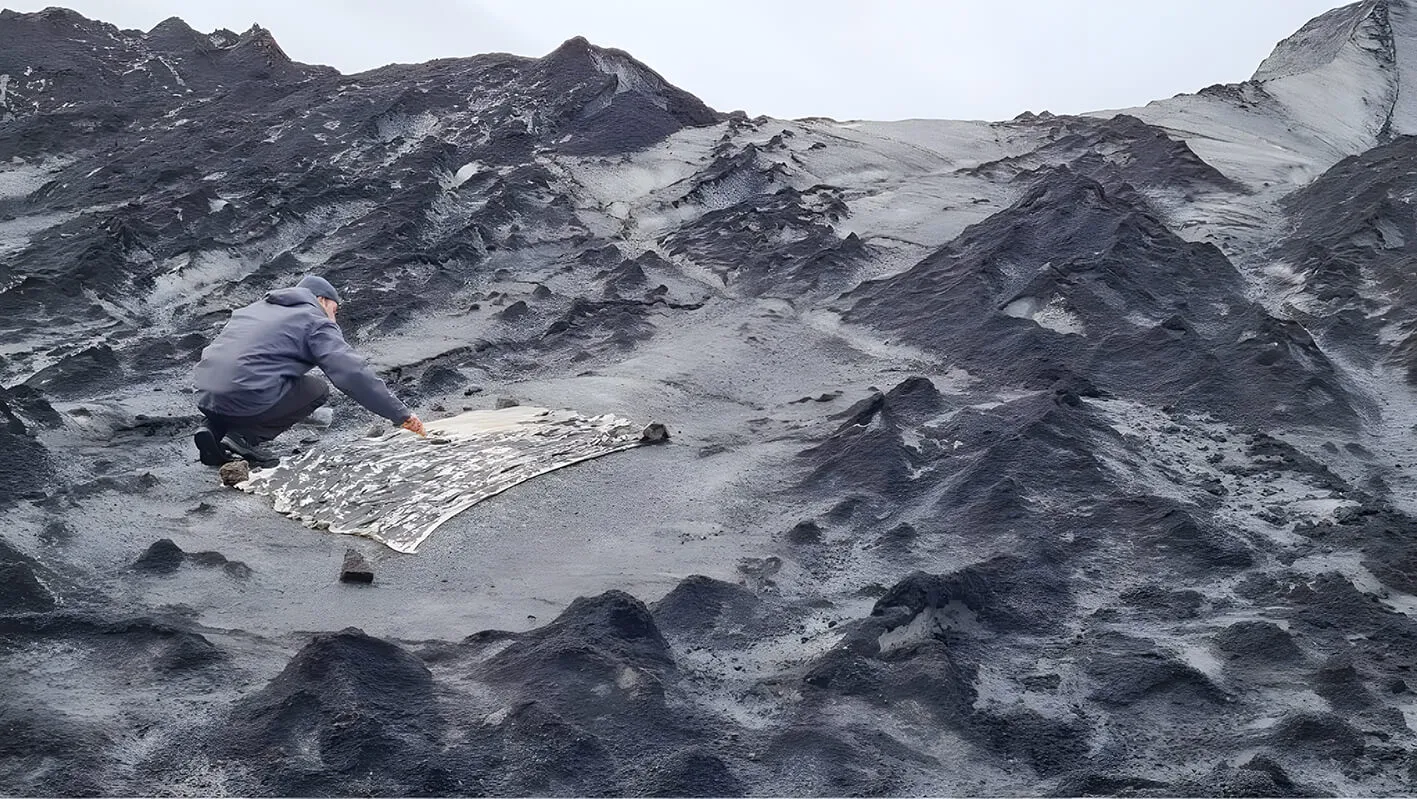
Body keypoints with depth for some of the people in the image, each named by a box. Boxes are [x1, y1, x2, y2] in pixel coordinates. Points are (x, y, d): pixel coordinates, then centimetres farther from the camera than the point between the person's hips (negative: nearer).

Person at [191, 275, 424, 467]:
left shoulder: (258, 307, 26)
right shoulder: (316, 322, 4)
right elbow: (354, 374, -5)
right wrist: (402, 415, -3)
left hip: (205, 397, 7)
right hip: (245, 400, -7)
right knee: (317, 389, 10)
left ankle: (217, 428, 9)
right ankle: (247, 436, -1)